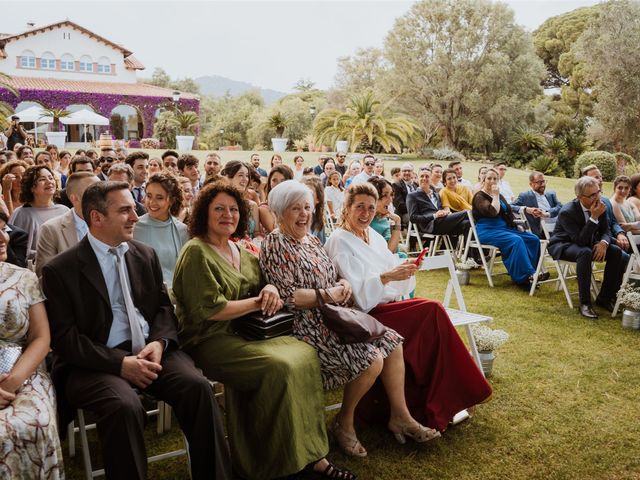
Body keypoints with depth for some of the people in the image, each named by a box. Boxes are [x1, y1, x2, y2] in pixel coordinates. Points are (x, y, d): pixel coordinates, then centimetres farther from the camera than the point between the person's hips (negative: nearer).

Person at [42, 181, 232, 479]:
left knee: (198, 387, -21)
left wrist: (159, 342, -9)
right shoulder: (60, 270, -3)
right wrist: (119, 363, -18)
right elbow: (64, 337, -8)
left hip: (150, 350, 4)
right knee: (125, 406, -34)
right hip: (97, 362, -4)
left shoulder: (146, 255, 12)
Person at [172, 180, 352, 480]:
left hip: (244, 332, 8)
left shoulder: (239, 250, 15)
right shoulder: (196, 252, -10)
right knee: (279, 367, -27)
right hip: (209, 340, -8)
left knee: (305, 354, -14)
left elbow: (259, 284, 22)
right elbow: (208, 309, -19)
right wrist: (257, 303, -12)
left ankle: (311, 454, -7)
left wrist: (270, 289, -2)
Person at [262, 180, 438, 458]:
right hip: (308, 325, -9)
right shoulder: (275, 245, -12)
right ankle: (344, 422, 2)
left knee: (392, 342, 0)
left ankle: (400, 416, 13)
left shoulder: (311, 240, 16)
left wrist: (342, 286, -1)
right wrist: (328, 295, -14)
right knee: (372, 359, -21)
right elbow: (288, 296, -20)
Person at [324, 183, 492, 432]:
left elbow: (391, 268, 17)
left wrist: (405, 269, -4)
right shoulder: (339, 241, -6)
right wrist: (387, 276, -26)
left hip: (392, 304, 7)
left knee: (432, 314, -20)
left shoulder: (372, 234, 18)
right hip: (367, 314, -7)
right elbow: (356, 293, -16)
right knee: (433, 311, -22)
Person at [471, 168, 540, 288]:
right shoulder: (479, 197, -2)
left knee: (534, 239, -11)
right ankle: (523, 279, -30)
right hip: (487, 231, -8)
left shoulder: (499, 195, 22)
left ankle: (531, 274, -13)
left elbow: (508, 212, 21)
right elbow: (493, 212, -19)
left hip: (505, 228, 8)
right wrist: (495, 196, -9)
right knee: (516, 240, -32)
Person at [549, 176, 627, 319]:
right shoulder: (567, 212, -26)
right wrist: (594, 218, -36)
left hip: (588, 243, 7)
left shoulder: (600, 206, -7)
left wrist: (603, 243, -22)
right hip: (563, 246, -7)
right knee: (585, 253, -38)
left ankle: (605, 297, -2)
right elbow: (581, 240, -31)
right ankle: (585, 303, -31)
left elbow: (606, 231, 2)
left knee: (618, 253, -15)